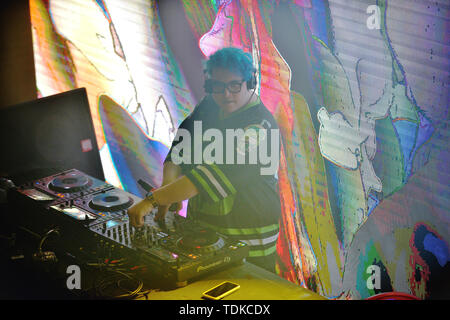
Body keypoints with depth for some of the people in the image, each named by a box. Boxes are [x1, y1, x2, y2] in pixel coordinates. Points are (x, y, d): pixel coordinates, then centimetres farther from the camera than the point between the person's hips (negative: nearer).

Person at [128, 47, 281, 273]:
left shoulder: (259, 127, -22)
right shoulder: (209, 107, 5)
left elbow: (215, 176, -31)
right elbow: (181, 144, 2)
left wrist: (153, 199, -34)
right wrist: (168, 186, -20)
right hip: (199, 227, 7)